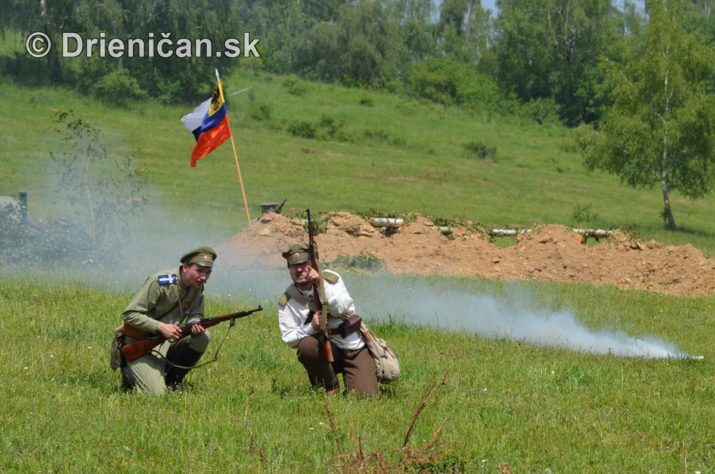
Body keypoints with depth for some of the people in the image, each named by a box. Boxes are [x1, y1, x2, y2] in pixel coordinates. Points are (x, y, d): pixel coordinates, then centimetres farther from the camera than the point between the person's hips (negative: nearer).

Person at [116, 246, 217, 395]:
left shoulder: (198, 286, -2)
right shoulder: (160, 282, -22)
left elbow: (195, 315, 5)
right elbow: (129, 315, -22)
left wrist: (196, 325, -21)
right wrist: (161, 327, -32)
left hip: (168, 343, 6)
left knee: (203, 337, -17)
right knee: (156, 393, -21)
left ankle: (171, 380, -1)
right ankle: (129, 371, 10)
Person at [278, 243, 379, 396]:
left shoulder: (331, 279, -5)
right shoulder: (287, 302, -4)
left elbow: (343, 309, -20)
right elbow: (289, 338, -9)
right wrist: (312, 328, -27)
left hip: (353, 348, -1)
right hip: (324, 349, 1)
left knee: (365, 395, -17)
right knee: (306, 346, -36)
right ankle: (331, 388, -10)